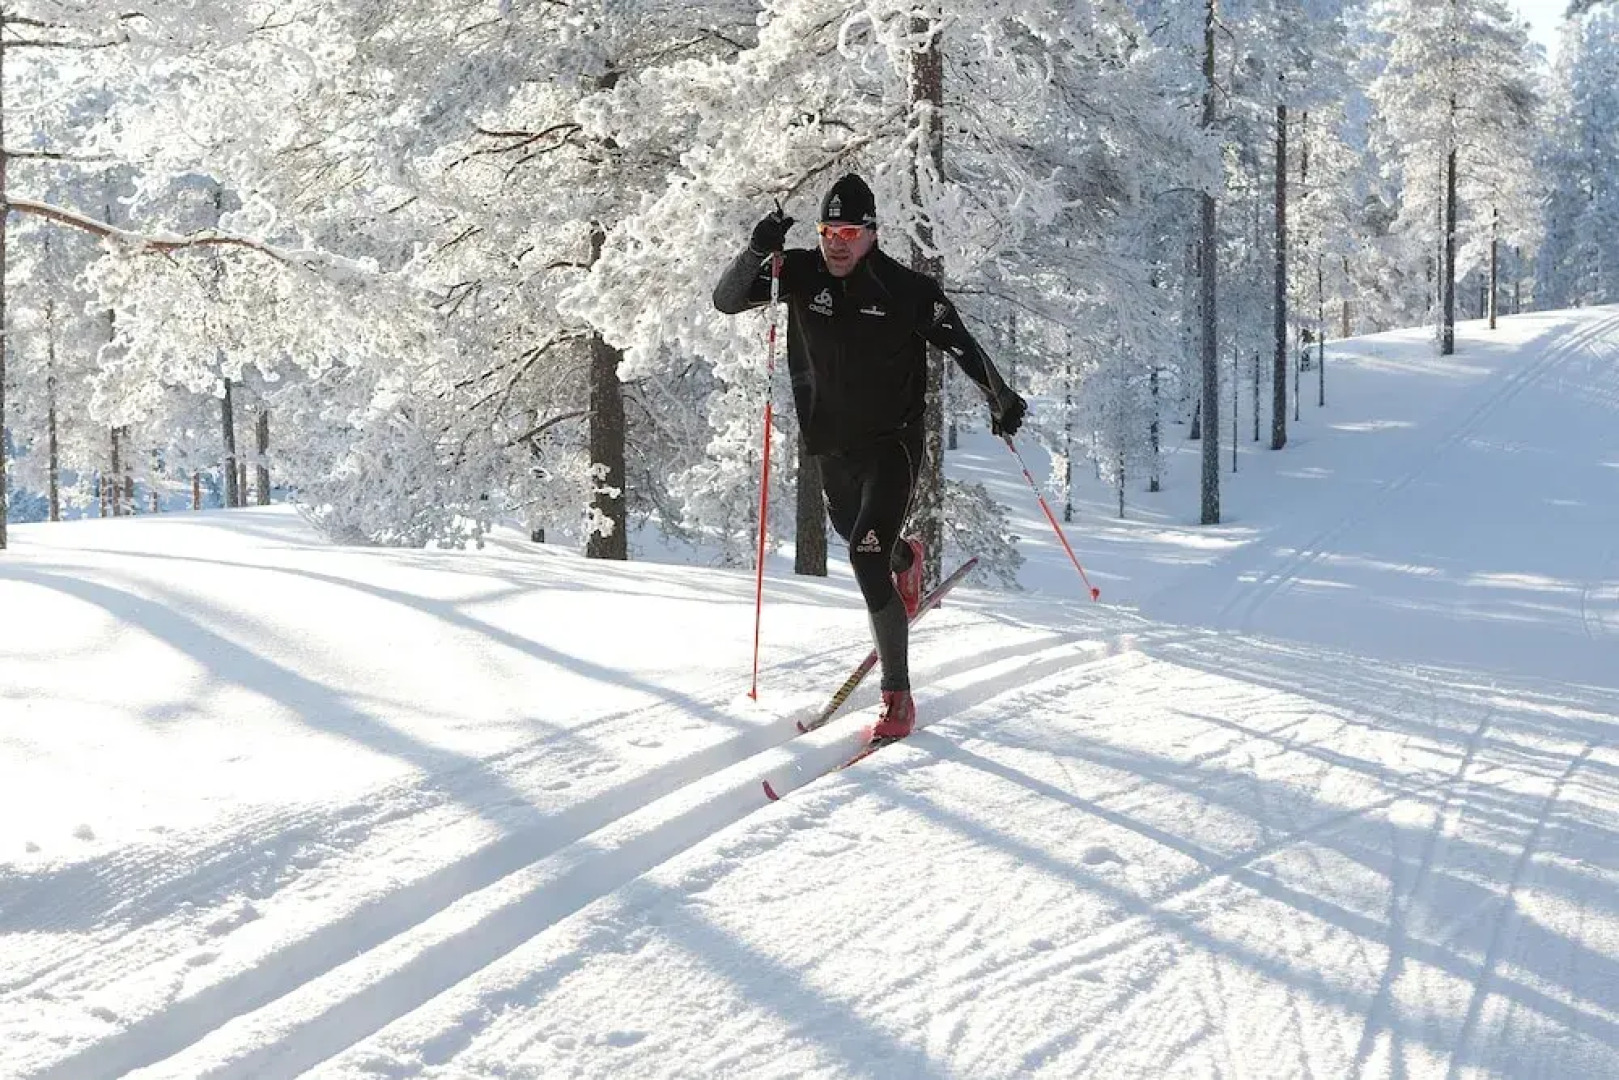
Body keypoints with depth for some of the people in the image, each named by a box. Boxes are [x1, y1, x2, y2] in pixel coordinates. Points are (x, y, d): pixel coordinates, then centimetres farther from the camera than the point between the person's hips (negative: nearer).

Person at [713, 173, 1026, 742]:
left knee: (866, 556, -20)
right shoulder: (801, 274, -7)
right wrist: (757, 251, -28)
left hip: (891, 443, -5)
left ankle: (898, 695, -15)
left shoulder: (905, 289, -14)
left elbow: (958, 341, -4)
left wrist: (999, 396, -9)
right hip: (832, 447, 5)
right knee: (856, 537, 29)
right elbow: (726, 300, -11)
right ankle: (904, 556, 68)